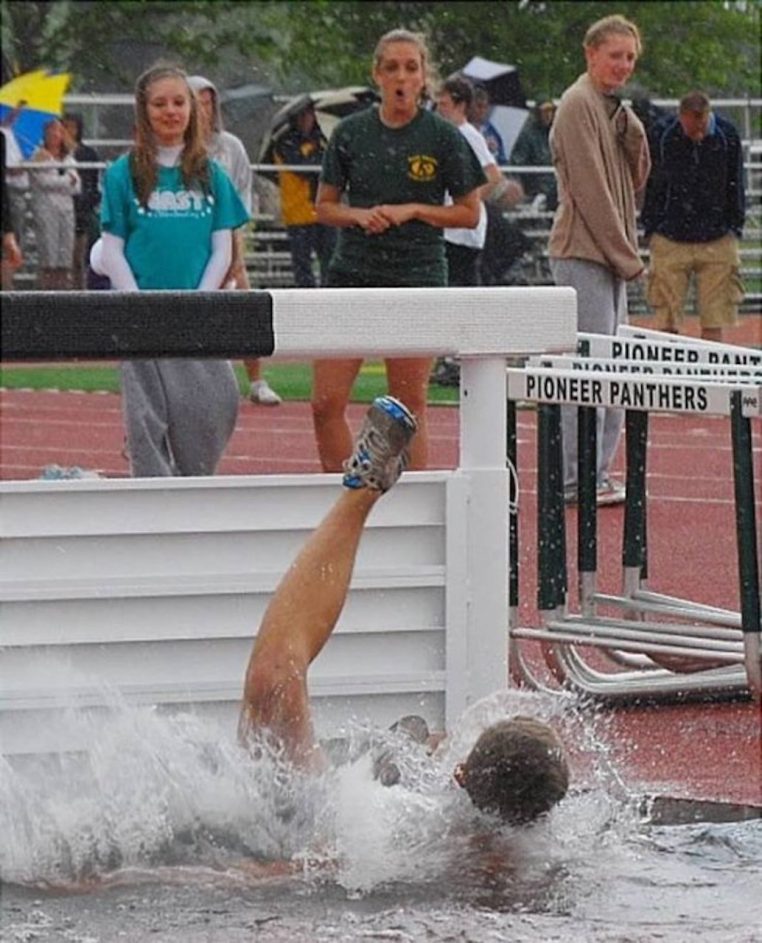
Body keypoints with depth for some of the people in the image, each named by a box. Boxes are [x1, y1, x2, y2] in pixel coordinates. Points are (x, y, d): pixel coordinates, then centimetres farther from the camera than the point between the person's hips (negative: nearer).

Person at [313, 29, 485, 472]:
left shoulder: (444, 137, -1)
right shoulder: (351, 132, 5)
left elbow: (470, 212, 4)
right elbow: (325, 206, 12)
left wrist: (412, 210, -10)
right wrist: (360, 215, -9)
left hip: (418, 276, -2)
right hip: (353, 273, 2)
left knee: (409, 408, 2)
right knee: (327, 402, -4)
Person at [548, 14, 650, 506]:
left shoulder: (615, 108, 18)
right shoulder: (579, 104, -10)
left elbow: (636, 181, 16)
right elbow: (589, 188, -15)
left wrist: (633, 136, -3)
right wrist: (626, 256, -13)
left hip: (612, 255, 10)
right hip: (584, 253, -10)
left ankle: (597, 472, 14)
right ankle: (579, 479, -9)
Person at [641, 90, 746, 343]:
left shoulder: (727, 135, -1)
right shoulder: (661, 135, -4)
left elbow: (736, 187, 9)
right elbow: (649, 187, 5)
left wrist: (735, 229, 7)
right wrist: (650, 230, 3)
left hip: (717, 239, 1)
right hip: (670, 240, -1)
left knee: (714, 323, 0)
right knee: (667, 322, -2)